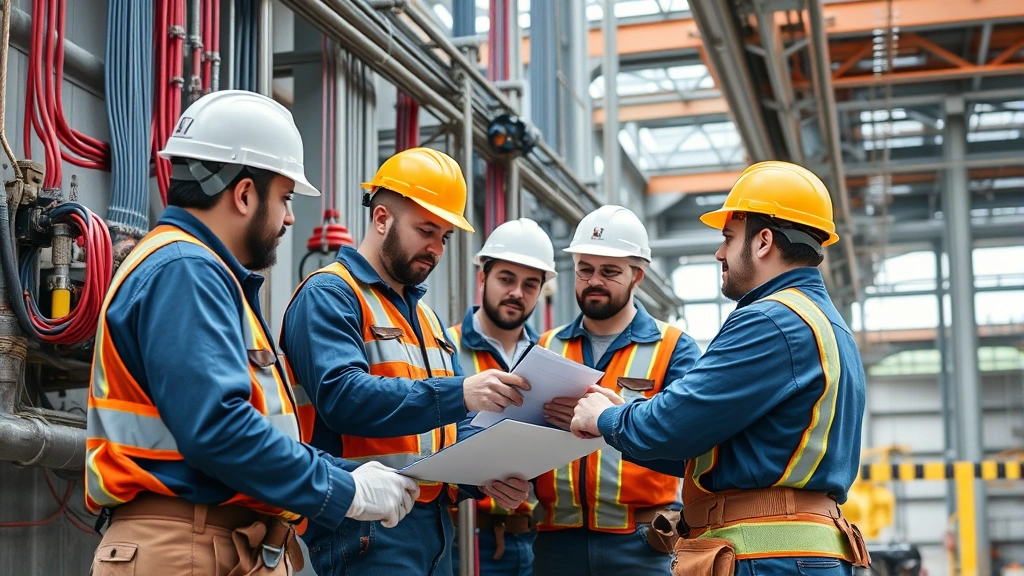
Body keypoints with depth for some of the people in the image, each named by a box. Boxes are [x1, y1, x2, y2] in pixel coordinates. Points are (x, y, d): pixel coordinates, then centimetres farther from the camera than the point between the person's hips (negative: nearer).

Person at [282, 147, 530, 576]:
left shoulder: (426, 316, 20)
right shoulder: (329, 295, -8)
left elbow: (457, 427, 20)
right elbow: (341, 396, -24)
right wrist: (459, 393, -31)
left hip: (434, 526, 9)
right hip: (364, 533, -8)